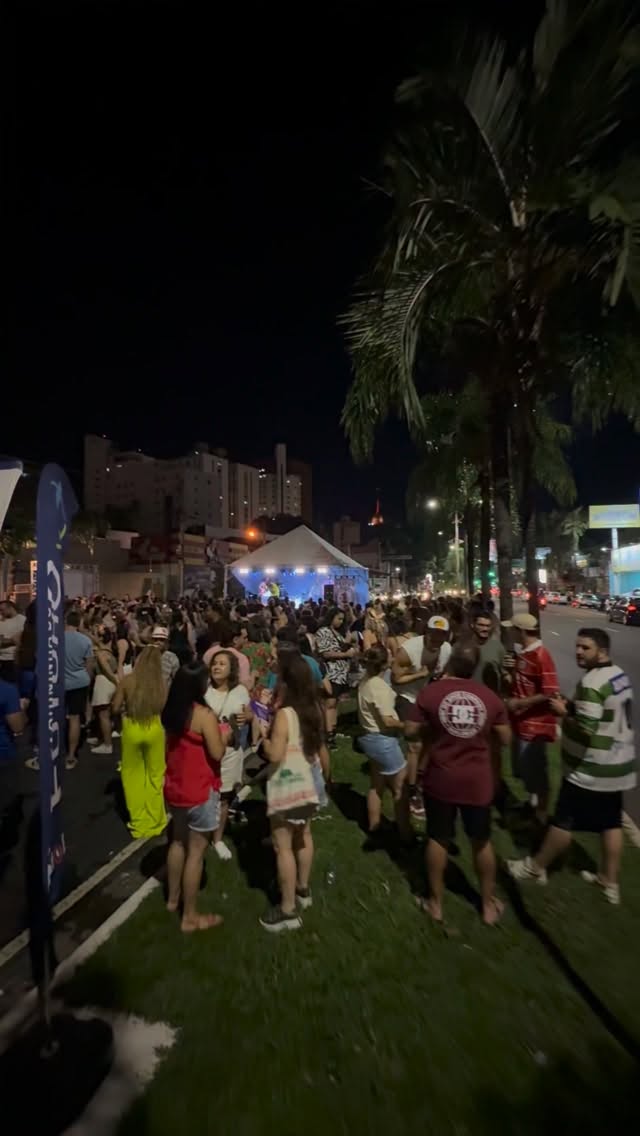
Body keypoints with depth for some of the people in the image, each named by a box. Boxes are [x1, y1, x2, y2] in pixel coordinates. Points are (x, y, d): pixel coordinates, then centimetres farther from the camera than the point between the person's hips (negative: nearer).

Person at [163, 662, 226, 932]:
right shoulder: (204, 714, -23)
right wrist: (224, 735, -5)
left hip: (175, 787, 8)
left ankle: (173, 898, 41)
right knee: (196, 852, 6)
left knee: (179, 842, 25)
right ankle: (190, 916, 18)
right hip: (200, 792, -8)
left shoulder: (172, 711, 0)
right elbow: (217, 753, -23)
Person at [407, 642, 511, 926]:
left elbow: (411, 731, -9)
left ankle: (436, 903, 30)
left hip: (441, 779, -1)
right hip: (478, 781, 2)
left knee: (438, 839, 16)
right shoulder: (490, 697, -8)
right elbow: (505, 739, 0)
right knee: (482, 842, 20)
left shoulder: (430, 692, -13)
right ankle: (488, 905, 35)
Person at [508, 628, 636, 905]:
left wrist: (563, 712, -15)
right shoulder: (619, 675, 5)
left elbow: (586, 730, -30)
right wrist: (574, 706, 5)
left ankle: (536, 867, 22)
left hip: (591, 769, -9)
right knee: (611, 823, 18)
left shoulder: (592, 682, -25)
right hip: (618, 765, 9)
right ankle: (610, 882, 32)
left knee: (564, 820, 6)